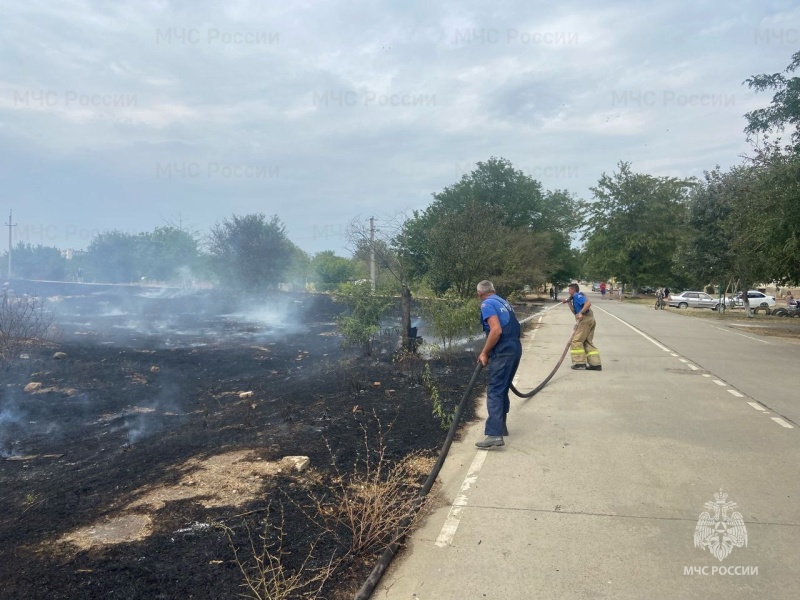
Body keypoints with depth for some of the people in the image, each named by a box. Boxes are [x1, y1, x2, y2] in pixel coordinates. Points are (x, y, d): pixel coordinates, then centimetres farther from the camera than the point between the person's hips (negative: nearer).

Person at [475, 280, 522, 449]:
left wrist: (484, 353, -11)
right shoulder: (503, 302, 20)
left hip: (503, 352, -9)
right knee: (503, 389, 20)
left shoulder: (487, 304, -7)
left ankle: (495, 435, -17)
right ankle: (500, 426, 29)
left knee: (494, 392, -10)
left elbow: (496, 330, -21)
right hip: (515, 348, 9)